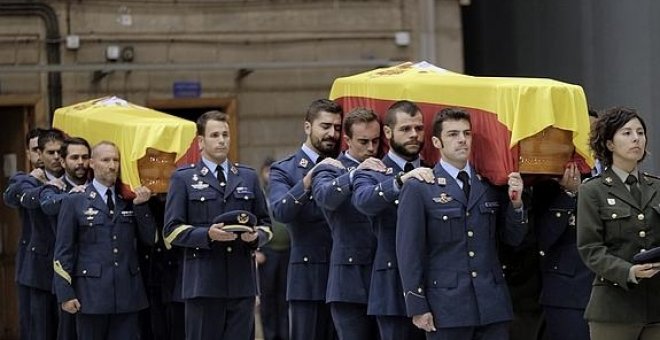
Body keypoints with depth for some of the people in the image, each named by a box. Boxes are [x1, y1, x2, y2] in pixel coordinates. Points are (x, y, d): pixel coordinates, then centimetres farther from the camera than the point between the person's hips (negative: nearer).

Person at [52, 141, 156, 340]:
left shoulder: (130, 200, 13)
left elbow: (149, 238, 9)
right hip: (91, 292, -3)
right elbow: (63, 251, 0)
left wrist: (141, 206, -4)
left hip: (127, 293, 3)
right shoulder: (74, 202, 2)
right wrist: (65, 294, -7)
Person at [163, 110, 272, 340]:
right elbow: (172, 231, 0)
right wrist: (207, 235, -15)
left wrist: (256, 236, -5)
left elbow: (265, 224, 18)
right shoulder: (184, 179, 7)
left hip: (242, 282, 3)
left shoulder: (248, 177, 17)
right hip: (203, 284, -3)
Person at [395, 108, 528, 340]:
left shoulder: (490, 186, 12)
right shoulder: (418, 189, -1)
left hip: (492, 304, 4)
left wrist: (515, 202, -4)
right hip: (446, 306, -4)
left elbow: (513, 239, 14)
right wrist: (417, 307, -7)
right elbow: (409, 250, -3)